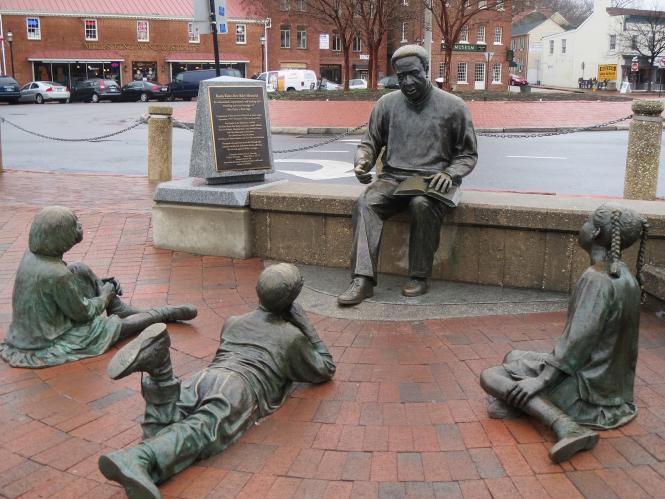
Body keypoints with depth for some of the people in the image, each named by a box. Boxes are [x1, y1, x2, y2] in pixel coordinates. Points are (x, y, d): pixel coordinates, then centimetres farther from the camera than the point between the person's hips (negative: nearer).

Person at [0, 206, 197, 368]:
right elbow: (83, 313, -19)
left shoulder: (32, 255, -7)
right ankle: (163, 314, 27)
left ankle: (122, 309, 17)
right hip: (49, 344, -8)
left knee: (81, 270, 7)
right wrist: (105, 295, 0)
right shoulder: (56, 275, -32)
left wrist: (98, 283, 6)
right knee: (118, 325, 3)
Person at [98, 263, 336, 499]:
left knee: (158, 436, -17)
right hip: (241, 389, -5)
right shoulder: (293, 337, 21)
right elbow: (326, 370, 34)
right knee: (199, 435, -30)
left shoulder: (232, 322, 35)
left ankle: (158, 367, -35)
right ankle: (136, 461, -58)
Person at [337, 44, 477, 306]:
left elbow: (467, 154, 9)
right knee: (365, 202, -29)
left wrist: (450, 174, -12)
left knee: (422, 205, -37)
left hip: (432, 181, -2)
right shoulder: (387, 103, 10)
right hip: (393, 177, 2)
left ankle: (419, 277, -23)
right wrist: (362, 161, -8)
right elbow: (370, 142, 16)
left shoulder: (453, 106, 4)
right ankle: (363, 279, -37)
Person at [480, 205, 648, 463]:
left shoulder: (596, 279, -21)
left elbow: (579, 340, -26)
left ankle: (566, 426, -25)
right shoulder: (627, 277, 6)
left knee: (489, 376, -11)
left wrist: (541, 380, -23)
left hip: (588, 390, -10)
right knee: (514, 357, 23)